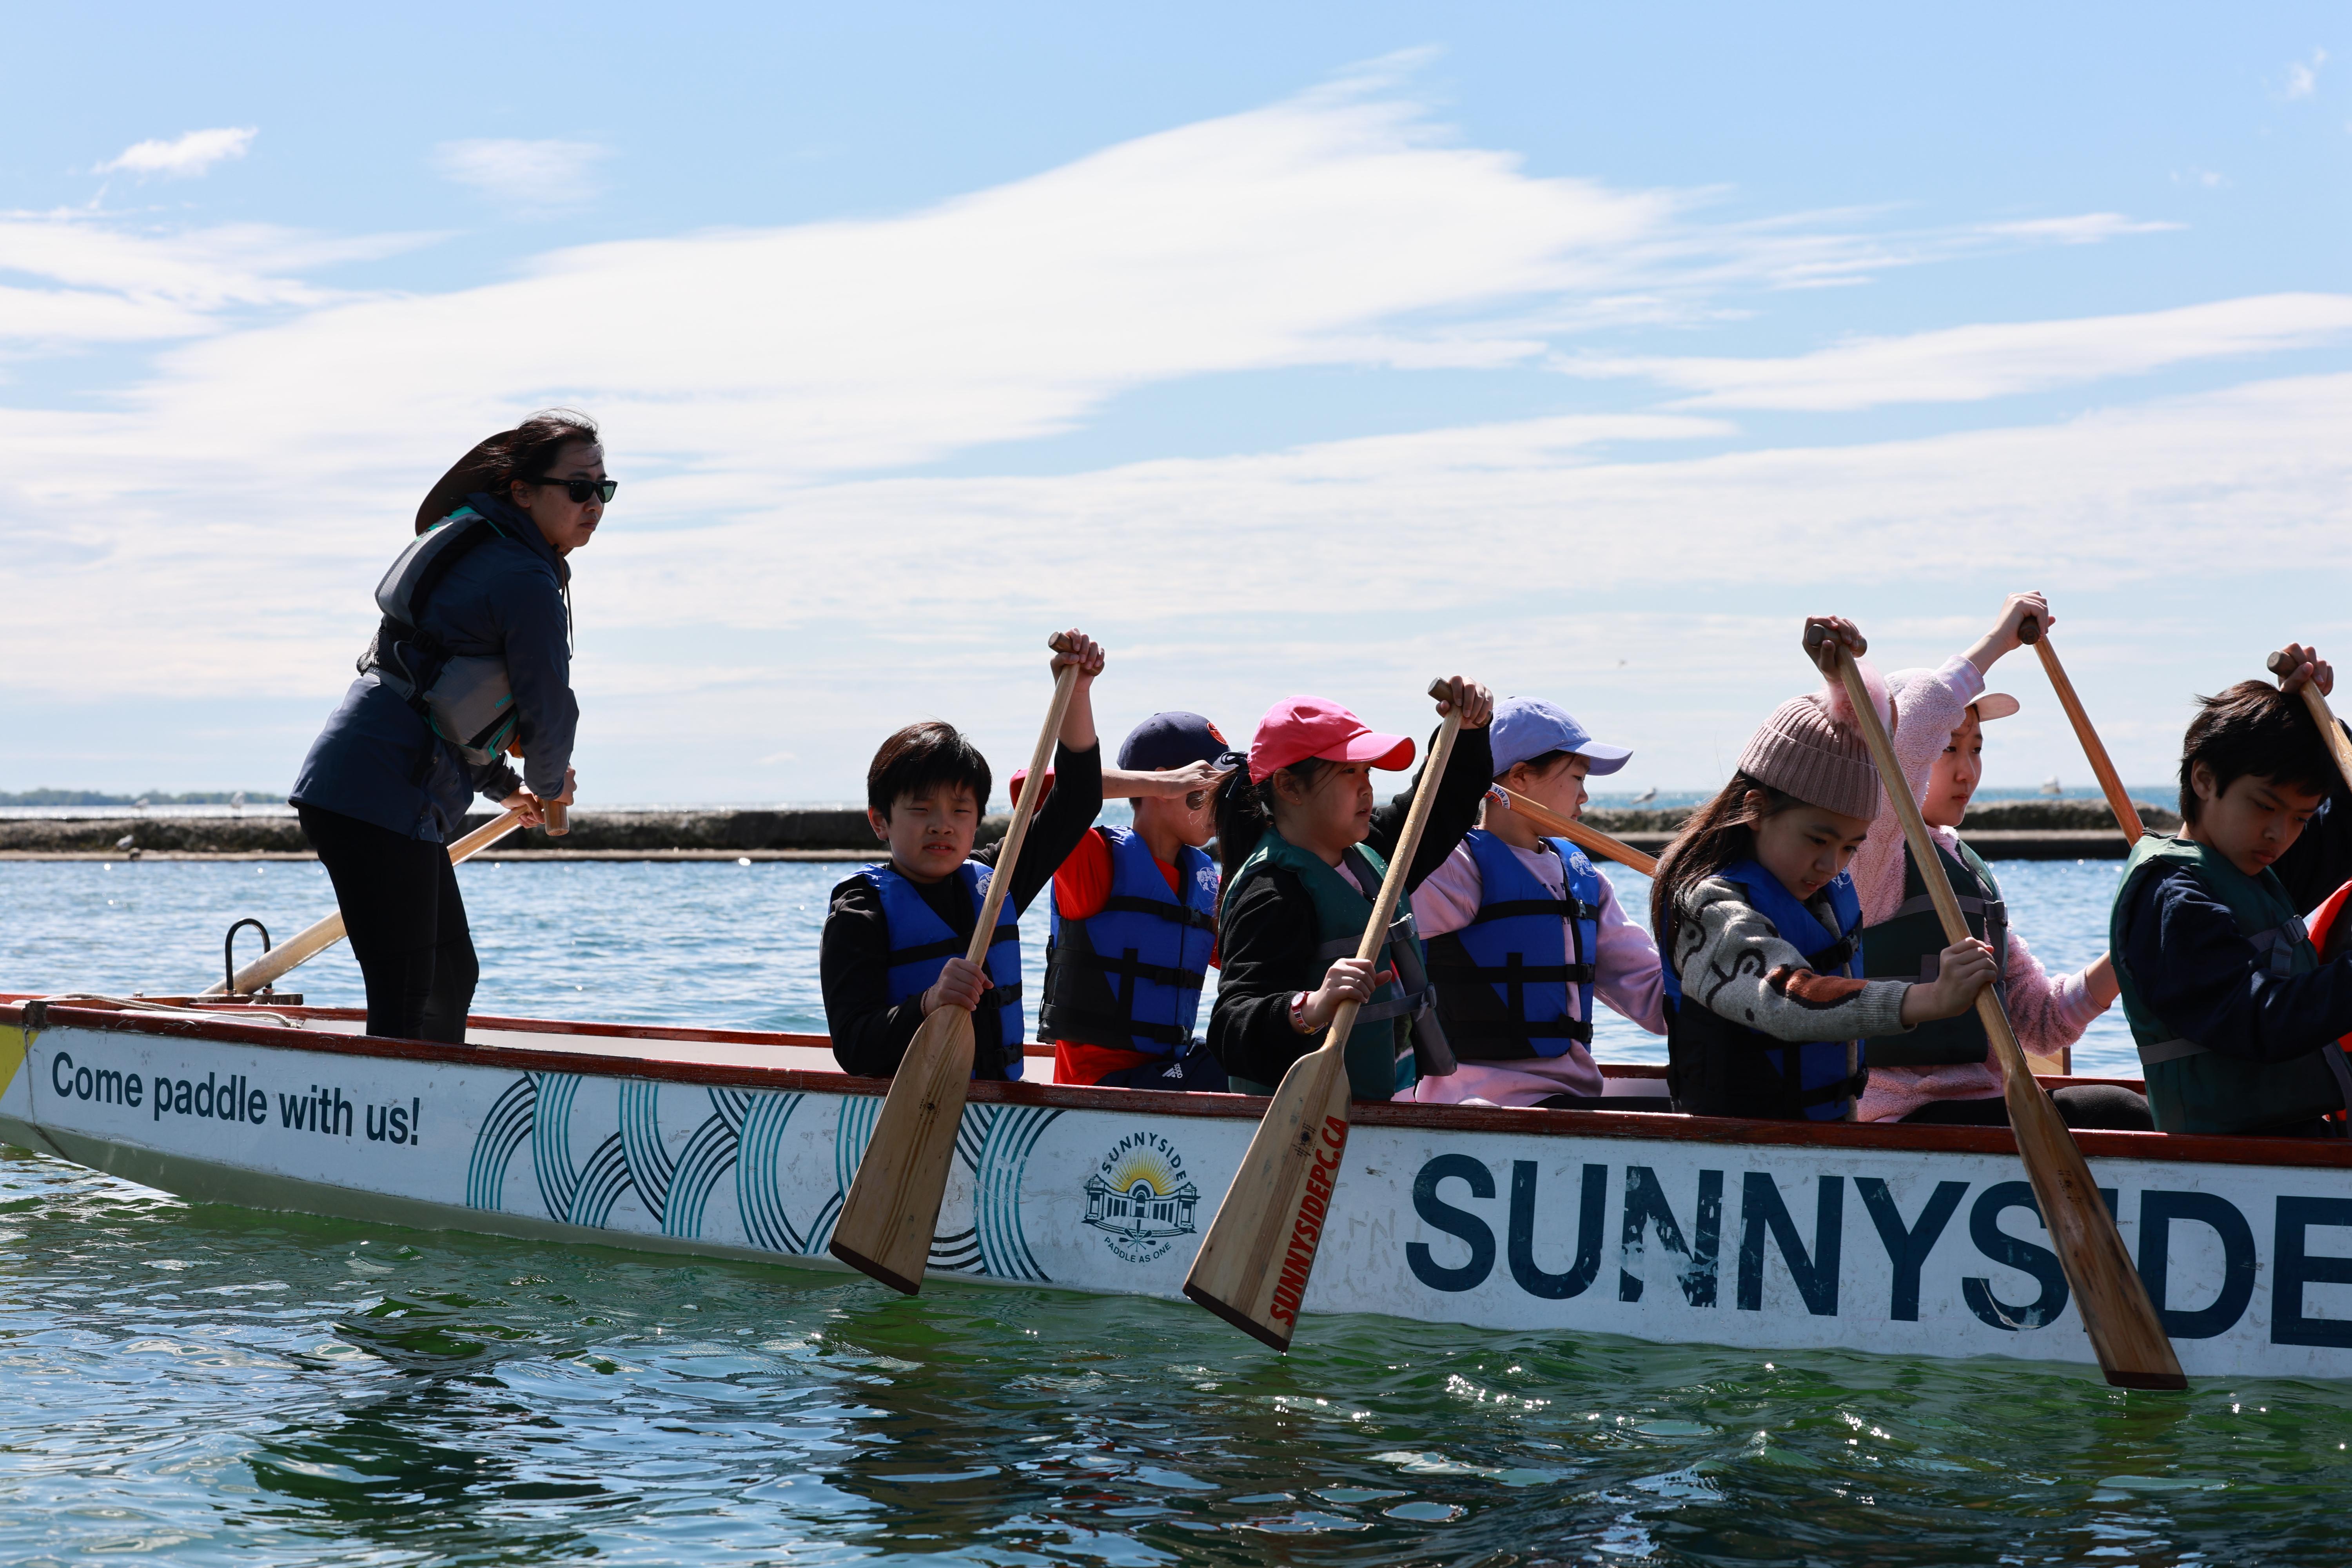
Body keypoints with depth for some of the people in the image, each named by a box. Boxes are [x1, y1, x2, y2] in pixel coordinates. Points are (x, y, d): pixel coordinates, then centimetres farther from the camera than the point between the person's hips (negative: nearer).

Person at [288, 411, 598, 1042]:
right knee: (405, 997, -10)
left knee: (452, 975, 18)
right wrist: (550, 786, 15)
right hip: (380, 799, -10)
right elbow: (548, 711, -6)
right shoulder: (525, 582, -13)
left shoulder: (472, 547, 18)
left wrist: (505, 786, 32)